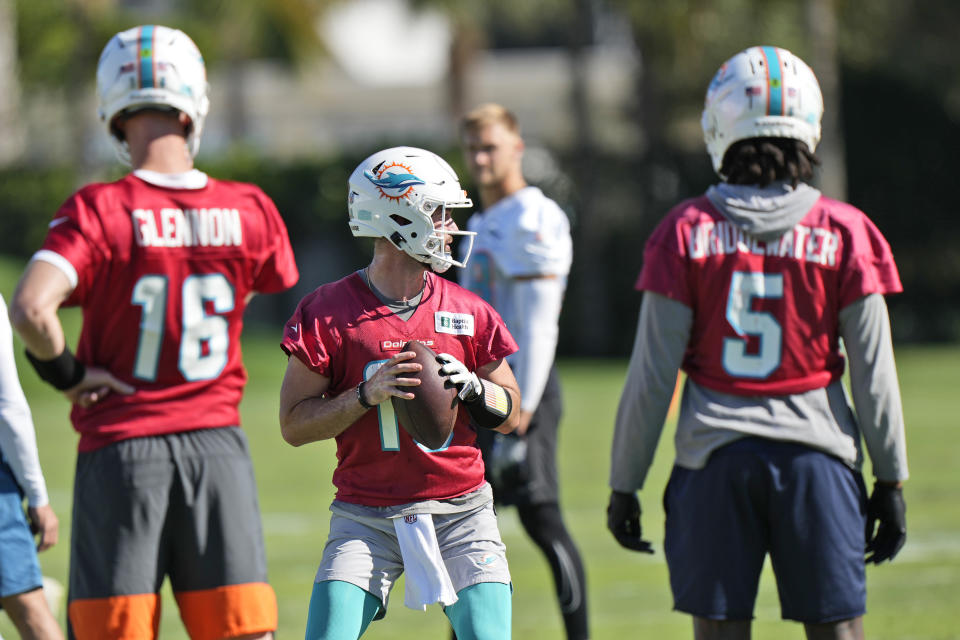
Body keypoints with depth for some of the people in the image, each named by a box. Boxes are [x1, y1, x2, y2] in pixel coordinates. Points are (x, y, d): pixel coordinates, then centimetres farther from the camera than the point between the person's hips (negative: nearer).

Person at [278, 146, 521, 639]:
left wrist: (471, 387, -10)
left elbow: (512, 414, 11)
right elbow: (294, 424, -5)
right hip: (365, 519, -2)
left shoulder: (468, 313, 3)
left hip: (460, 512, 2)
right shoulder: (327, 314, -5)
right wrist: (368, 395, -19)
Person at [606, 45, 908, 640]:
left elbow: (653, 374, -3)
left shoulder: (687, 232, -4)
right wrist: (891, 479, 10)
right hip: (816, 453, 0)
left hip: (716, 455, 0)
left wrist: (625, 483, 5)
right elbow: (873, 373, 0)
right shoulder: (844, 233, -2)